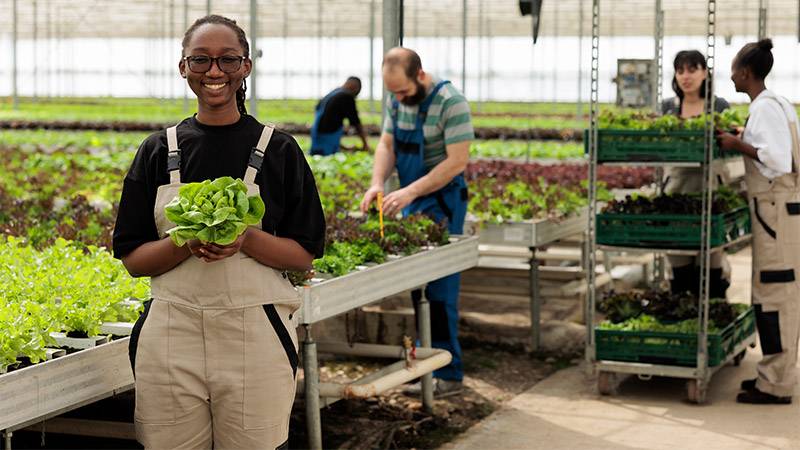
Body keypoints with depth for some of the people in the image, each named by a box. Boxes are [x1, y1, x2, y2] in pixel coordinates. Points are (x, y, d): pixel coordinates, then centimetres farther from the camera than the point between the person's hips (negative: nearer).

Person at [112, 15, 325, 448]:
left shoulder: (278, 149, 3)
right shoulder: (158, 151, 7)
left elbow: (304, 254, 2)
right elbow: (132, 258, 6)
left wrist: (246, 240, -16)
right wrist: (185, 244, -13)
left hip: (254, 336, -1)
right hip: (171, 335, 1)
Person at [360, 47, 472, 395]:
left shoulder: (450, 102, -20)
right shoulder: (396, 99, 4)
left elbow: (457, 161, -23)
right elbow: (387, 144, 11)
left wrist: (409, 192, -25)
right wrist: (377, 183, -8)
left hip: (442, 203, -7)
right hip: (410, 201, 7)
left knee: (439, 289, -5)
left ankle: (448, 373, 2)